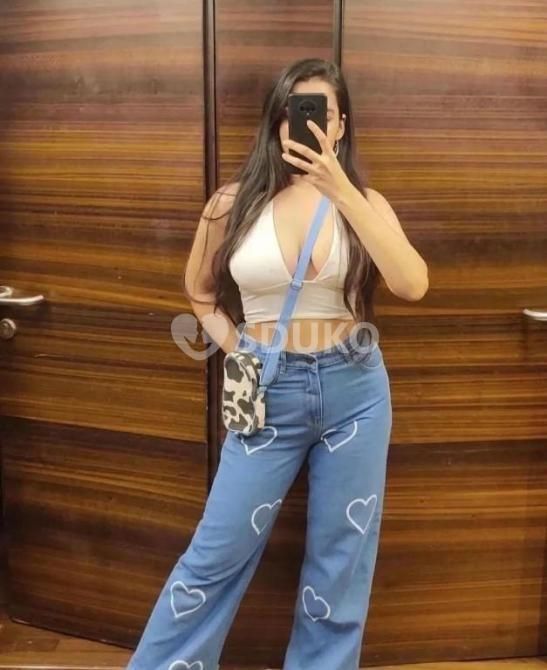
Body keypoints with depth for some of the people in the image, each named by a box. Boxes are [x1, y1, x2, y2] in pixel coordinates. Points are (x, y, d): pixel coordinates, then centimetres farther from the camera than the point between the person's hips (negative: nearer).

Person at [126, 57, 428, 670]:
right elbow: (199, 290, 14)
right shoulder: (235, 202, -2)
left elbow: (413, 285, -18)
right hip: (271, 392, -1)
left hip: (355, 389, 1)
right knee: (218, 552, 8)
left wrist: (341, 190, -22)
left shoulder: (364, 202, 0)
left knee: (341, 559, 14)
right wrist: (233, 347, -2)